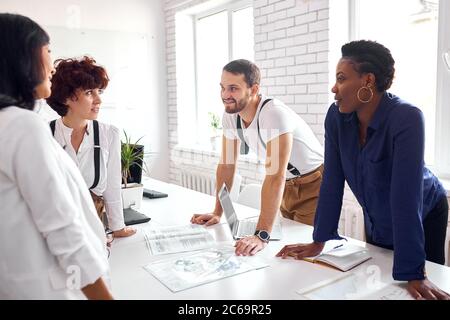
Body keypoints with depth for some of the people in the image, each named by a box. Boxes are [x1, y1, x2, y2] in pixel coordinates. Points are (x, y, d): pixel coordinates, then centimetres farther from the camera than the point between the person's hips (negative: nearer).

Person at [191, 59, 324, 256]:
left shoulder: (274, 114, -32)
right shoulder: (230, 115, -10)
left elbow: (275, 176, -38)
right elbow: (227, 165, -1)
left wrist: (262, 236, -42)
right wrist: (217, 213, -3)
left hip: (313, 184, -6)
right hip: (287, 186, 6)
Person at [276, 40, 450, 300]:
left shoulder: (406, 118, -33)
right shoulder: (336, 116, -18)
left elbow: (406, 195, -38)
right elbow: (332, 181, -16)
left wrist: (413, 273, -37)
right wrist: (318, 242, -15)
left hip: (423, 218, -4)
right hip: (377, 221, 5)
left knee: (422, 283, 10)